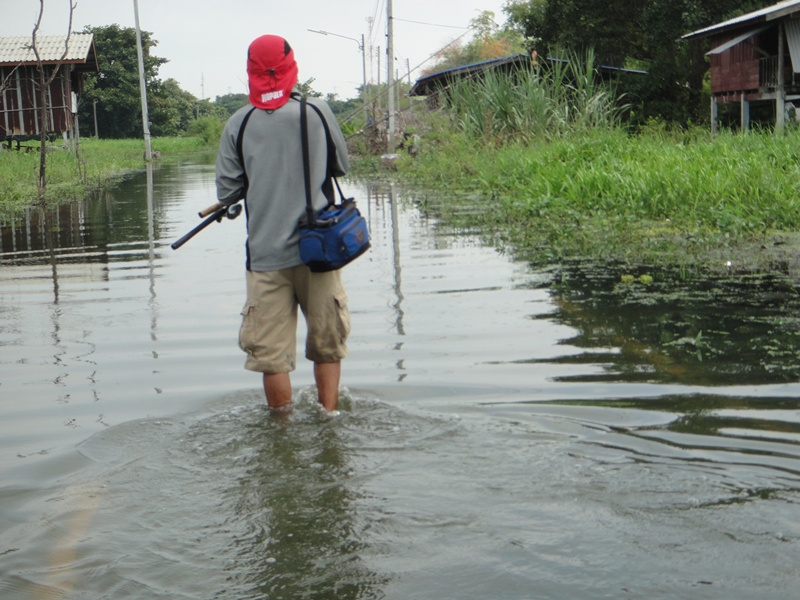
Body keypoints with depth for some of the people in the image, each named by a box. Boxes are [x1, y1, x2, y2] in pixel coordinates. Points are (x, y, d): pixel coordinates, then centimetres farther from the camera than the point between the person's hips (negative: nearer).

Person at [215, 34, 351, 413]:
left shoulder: (238, 124, -2)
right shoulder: (318, 112, 0)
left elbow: (227, 192, 1)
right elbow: (342, 166, 13)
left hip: (265, 254, 0)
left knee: (270, 353, 7)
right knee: (327, 346, 14)